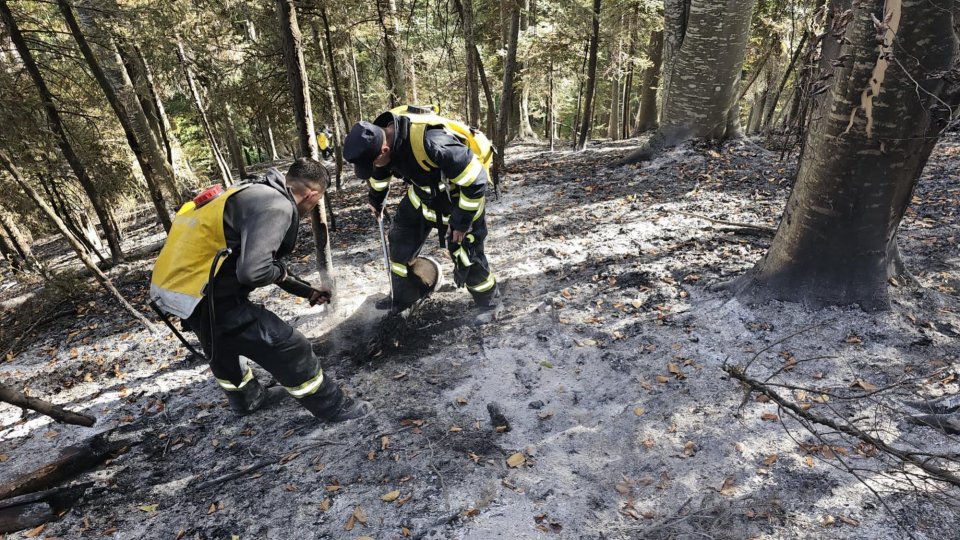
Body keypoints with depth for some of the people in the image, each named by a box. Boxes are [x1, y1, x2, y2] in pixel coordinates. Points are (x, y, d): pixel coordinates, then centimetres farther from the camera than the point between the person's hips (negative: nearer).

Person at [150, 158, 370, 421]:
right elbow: (252, 271, -31)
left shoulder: (258, 194, 13)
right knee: (289, 348, -1)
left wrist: (305, 289, 25)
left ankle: (247, 397, 55)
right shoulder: (277, 206, -19)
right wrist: (281, 272, -8)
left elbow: (257, 259, 23)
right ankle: (332, 406, 16)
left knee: (223, 344, 33)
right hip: (201, 295, -10)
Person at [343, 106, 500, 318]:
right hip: (422, 194, 7)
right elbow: (380, 172, 8)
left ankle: (489, 302, 24)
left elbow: (475, 179, -33)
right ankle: (404, 298, 32)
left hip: (458, 199, -7)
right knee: (400, 244, 11)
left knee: (466, 256, -3)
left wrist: (462, 220, -25)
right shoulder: (378, 136, -17)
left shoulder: (431, 142, -43)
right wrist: (375, 198, 25)